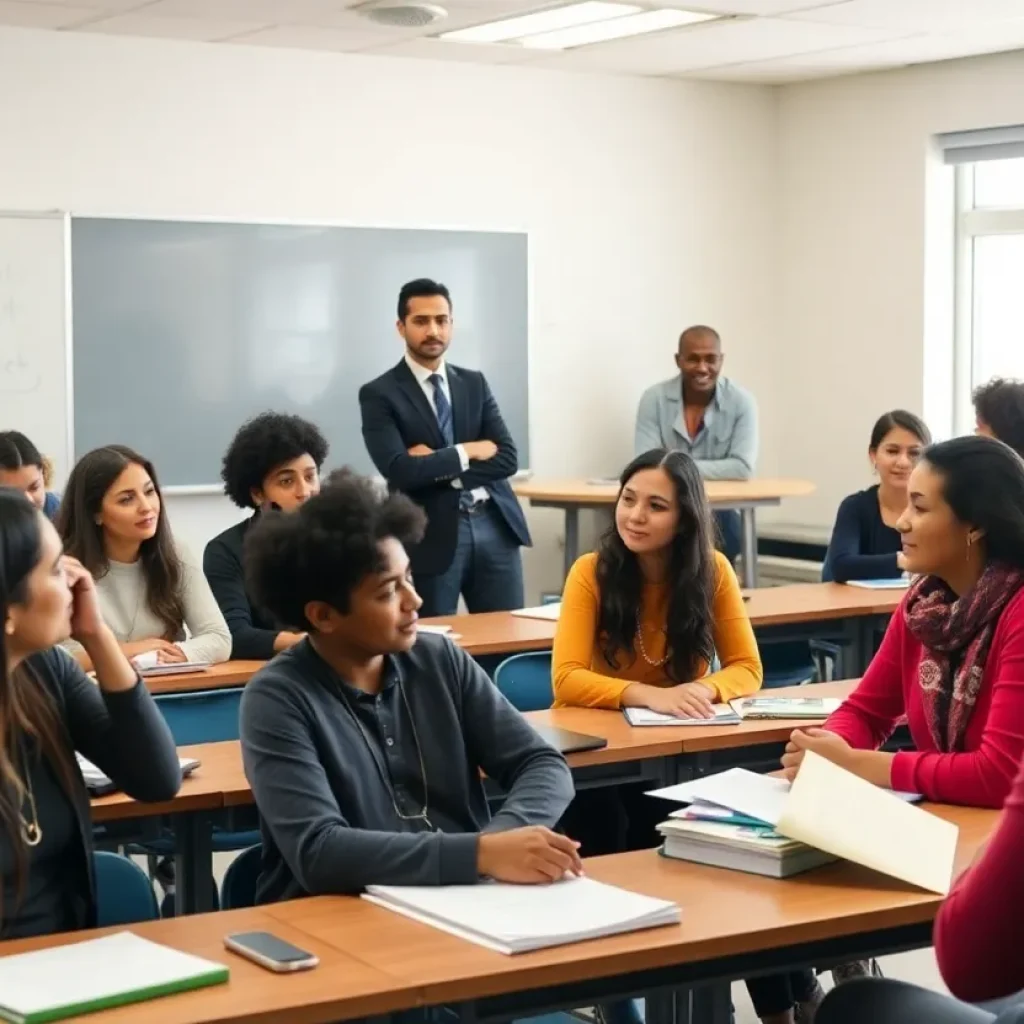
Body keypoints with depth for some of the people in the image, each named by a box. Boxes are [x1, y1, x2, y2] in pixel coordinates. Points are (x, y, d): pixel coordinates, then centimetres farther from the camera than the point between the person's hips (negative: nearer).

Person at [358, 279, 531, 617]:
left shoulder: (475, 383, 12)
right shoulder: (379, 394, -2)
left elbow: (507, 459, 2)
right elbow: (399, 471, -15)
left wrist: (438, 466, -9)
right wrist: (467, 451, -8)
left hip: (494, 524, 4)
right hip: (433, 533, -4)